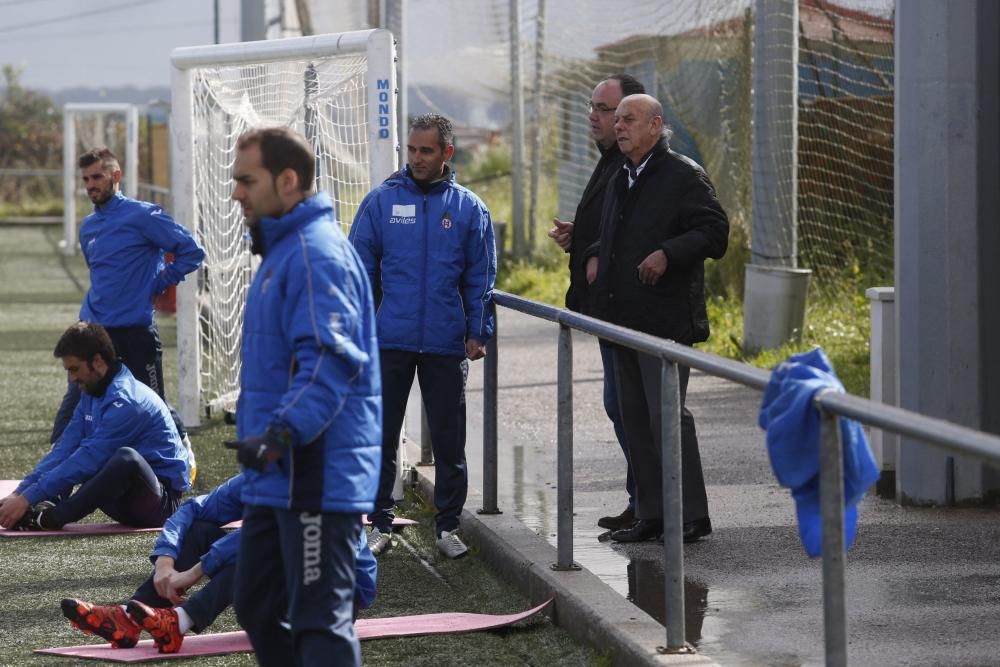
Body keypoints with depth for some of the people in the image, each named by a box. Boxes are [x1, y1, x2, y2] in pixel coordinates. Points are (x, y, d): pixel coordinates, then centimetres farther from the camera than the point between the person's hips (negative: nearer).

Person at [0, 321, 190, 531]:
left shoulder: (124, 401, -21)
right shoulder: (92, 394, 8)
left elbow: (88, 460, -24)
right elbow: (64, 449, 4)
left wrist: (28, 499, -24)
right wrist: (19, 494, -7)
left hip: (163, 501, -9)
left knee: (126, 457, -38)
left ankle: (50, 518, -27)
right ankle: (49, 507, -19)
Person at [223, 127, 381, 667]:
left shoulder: (315, 253, -16)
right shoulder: (282, 250, 17)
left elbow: (329, 359, -27)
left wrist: (283, 433, -37)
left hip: (317, 476, -11)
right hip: (278, 478, 11)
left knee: (318, 621, -9)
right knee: (258, 607, 17)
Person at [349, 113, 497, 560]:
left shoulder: (468, 208, 3)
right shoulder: (381, 201, 1)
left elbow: (480, 278, 6)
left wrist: (478, 332, -1)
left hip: (446, 346, 0)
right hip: (390, 341, 0)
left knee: (449, 439, 6)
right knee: (381, 437, 4)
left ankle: (448, 525, 16)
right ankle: (380, 523, 14)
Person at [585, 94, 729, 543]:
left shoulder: (683, 176, -7)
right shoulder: (620, 181, 19)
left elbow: (714, 232, -13)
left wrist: (667, 254, -24)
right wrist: (595, 256, 16)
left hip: (665, 320, -9)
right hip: (625, 320, 9)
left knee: (666, 414, -10)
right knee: (635, 417, 10)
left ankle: (692, 516, -4)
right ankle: (651, 514, 16)